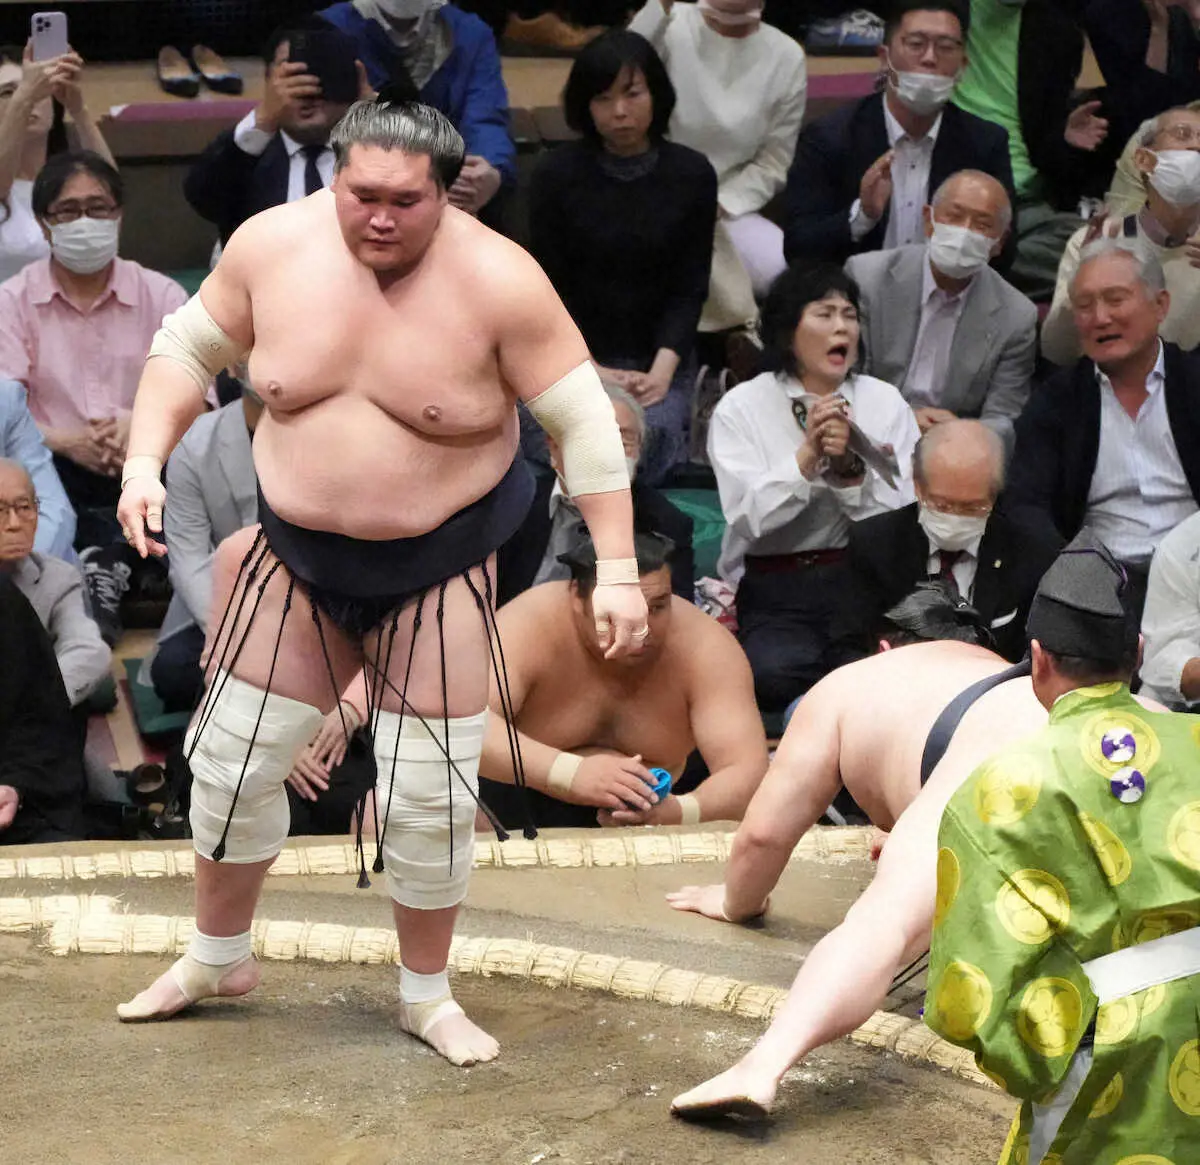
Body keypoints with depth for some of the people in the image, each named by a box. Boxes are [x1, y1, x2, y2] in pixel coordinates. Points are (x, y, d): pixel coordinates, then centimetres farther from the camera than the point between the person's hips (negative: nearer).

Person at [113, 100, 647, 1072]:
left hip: (438, 573, -3)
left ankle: (427, 992, 24)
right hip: (299, 560, 3)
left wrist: (617, 569, -18)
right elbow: (188, 348, 3)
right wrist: (145, 462, -10)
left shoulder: (497, 280, -20)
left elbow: (584, 421, -15)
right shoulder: (273, 245, -12)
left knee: (430, 794, 2)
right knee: (233, 759, 11)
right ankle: (220, 957, 35)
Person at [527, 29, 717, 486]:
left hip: (659, 359, 1)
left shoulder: (692, 174, 1)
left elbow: (690, 287, 0)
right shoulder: (556, 174, -2)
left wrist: (662, 370, -16)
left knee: (652, 434, -31)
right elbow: (548, 287, -2)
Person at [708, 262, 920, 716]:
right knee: (774, 673, -33)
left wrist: (851, 468, -15)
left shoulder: (885, 402, 10)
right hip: (775, 592, -2)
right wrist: (808, 455, -19)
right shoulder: (740, 408, 3)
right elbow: (749, 518, -10)